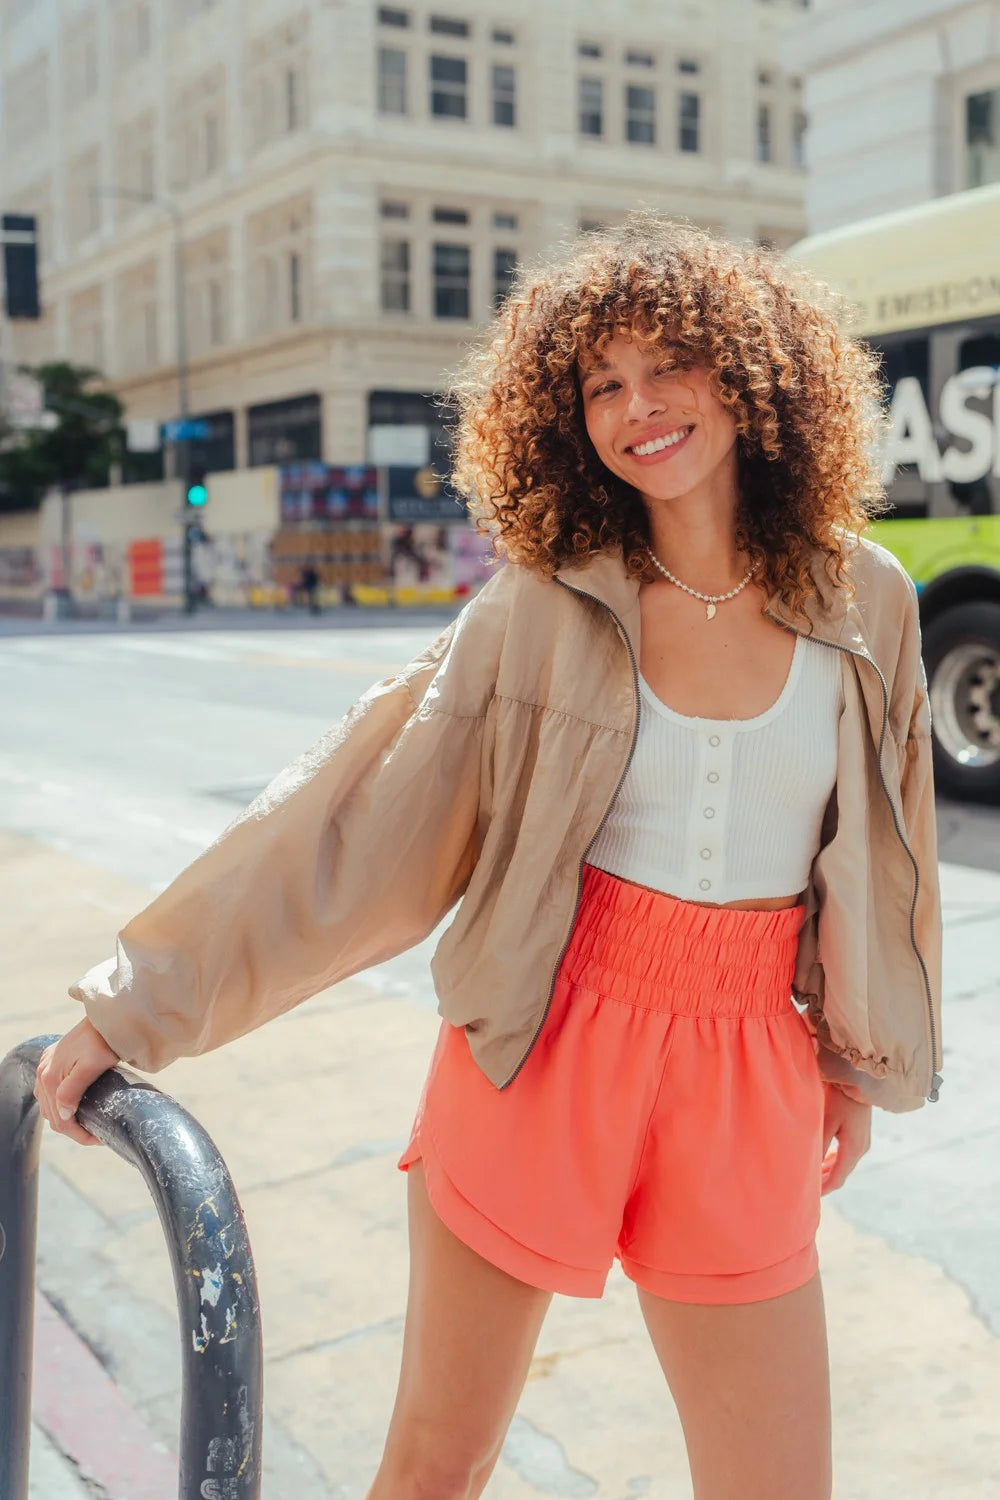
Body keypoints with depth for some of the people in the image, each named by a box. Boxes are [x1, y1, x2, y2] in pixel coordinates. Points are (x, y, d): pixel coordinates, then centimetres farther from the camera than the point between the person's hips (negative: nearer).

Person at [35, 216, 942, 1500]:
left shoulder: (865, 604, -1)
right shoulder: (542, 602, -6)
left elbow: (880, 855, 11)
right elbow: (354, 813, -9)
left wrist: (862, 1057, 19)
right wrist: (137, 1005, -12)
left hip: (747, 1075, 2)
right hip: (536, 1053, -1)